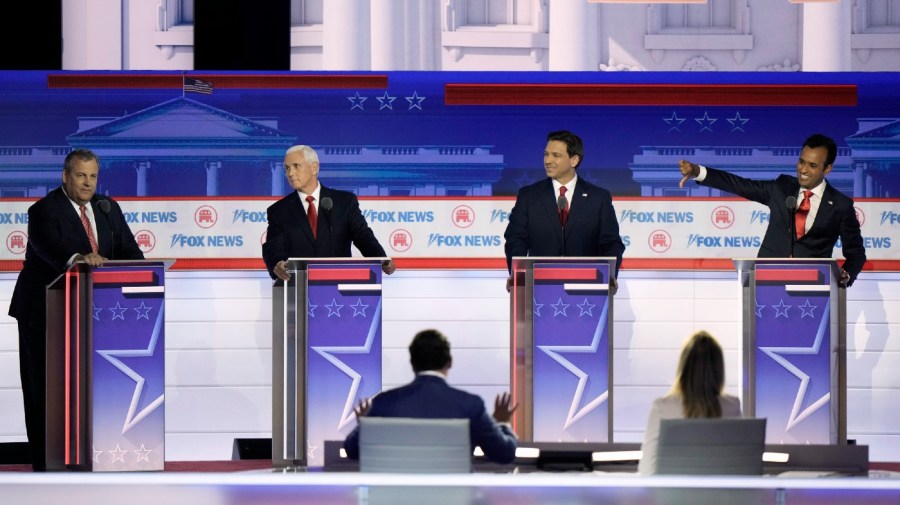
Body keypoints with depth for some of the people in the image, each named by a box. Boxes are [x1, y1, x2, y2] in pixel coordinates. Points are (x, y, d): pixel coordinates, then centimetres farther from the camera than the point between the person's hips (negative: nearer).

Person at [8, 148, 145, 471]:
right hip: (46, 311, -5)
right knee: (45, 386, -1)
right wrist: (78, 259, -49)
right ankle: (45, 462, 4)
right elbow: (49, 246, -28)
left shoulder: (108, 209, 10)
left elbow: (128, 250, 4)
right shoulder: (44, 211, -10)